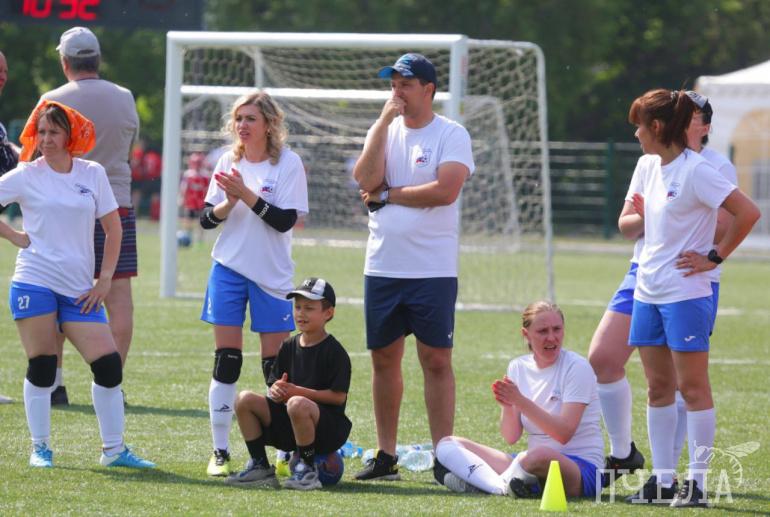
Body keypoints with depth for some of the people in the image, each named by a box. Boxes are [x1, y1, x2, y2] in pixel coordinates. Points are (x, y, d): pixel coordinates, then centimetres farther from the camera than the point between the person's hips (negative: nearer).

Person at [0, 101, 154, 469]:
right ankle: (40, 448, 10)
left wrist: (104, 280, 5)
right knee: (41, 366, -2)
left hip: (79, 289, 2)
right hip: (35, 282, -2)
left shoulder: (92, 174, 7)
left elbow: (113, 229, 13)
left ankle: (114, 449, 5)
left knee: (108, 365, -5)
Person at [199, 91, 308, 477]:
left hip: (272, 275, -3)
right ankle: (220, 452, 4)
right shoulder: (229, 162, 6)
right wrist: (228, 202, -14)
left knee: (276, 364, -1)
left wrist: (246, 194, -21)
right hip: (229, 270, 3)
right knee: (226, 360, 0)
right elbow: (206, 219, 6)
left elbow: (285, 220, -15)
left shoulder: (288, 163, -6)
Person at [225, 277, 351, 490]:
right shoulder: (289, 347, 10)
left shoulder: (334, 351, -9)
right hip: (287, 425, 7)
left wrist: (298, 392, -20)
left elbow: (338, 396, -15)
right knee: (245, 400, -10)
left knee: (297, 405, -39)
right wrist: (276, 391, -14)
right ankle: (260, 467, -4)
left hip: (328, 429, -7)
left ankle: (308, 470, -22)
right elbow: (274, 384, 11)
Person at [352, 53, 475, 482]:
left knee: (436, 361, -5)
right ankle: (386, 455, 16)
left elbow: (445, 189, -18)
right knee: (384, 358, 8)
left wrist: (387, 195, -9)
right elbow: (366, 179, -6)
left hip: (433, 270, -5)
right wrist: (385, 120, -9)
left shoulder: (451, 135, -4)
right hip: (382, 266, 5)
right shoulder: (384, 132, 11)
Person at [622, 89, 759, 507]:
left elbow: (748, 213, -19)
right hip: (648, 291, 8)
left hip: (685, 293, -8)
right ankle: (662, 480, 14)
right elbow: (628, 225, 18)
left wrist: (715, 257, -13)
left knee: (692, 386, -5)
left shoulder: (696, 171, -14)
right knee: (658, 387, 9)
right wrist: (636, 217, -5)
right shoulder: (648, 166, 11)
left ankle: (697, 483, -3)